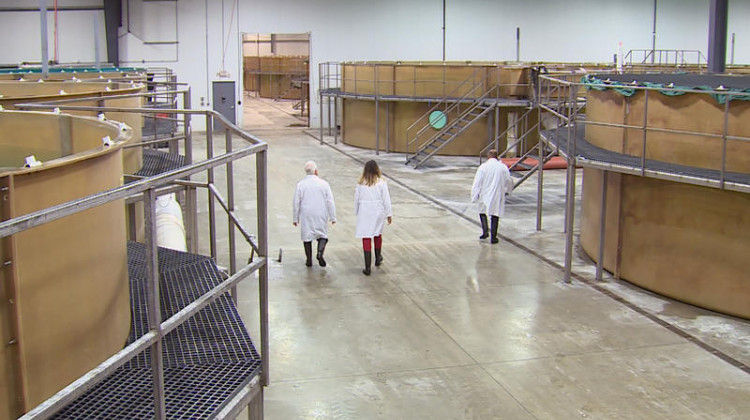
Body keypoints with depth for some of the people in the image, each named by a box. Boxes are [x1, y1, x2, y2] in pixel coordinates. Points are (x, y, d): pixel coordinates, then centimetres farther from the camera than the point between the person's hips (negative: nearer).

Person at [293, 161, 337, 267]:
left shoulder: (300, 184, -4)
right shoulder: (324, 184, -5)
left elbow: (296, 203, -2)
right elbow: (330, 202, -3)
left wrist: (295, 218, 7)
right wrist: (333, 217, 4)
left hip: (306, 215, 0)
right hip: (321, 215, 0)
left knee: (307, 236, 10)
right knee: (322, 235, 13)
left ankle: (309, 260, 12)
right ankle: (320, 252, -11)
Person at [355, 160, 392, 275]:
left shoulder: (361, 183, -4)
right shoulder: (381, 182, -6)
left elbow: (356, 199, 2)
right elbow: (386, 199, -4)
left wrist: (357, 213, 15)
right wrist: (389, 214, 4)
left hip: (364, 213, -1)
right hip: (378, 212, 1)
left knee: (366, 238, 0)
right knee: (378, 234, 24)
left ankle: (367, 267, -3)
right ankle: (378, 258, 40)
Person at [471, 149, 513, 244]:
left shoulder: (483, 167, -8)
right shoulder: (503, 167, -1)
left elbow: (477, 182, -8)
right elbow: (509, 181, 9)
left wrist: (474, 196, -2)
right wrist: (507, 191, 29)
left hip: (485, 195, -1)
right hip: (497, 196, 1)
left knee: (482, 212, 18)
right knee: (495, 215, 8)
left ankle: (485, 231, 2)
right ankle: (493, 237, 7)